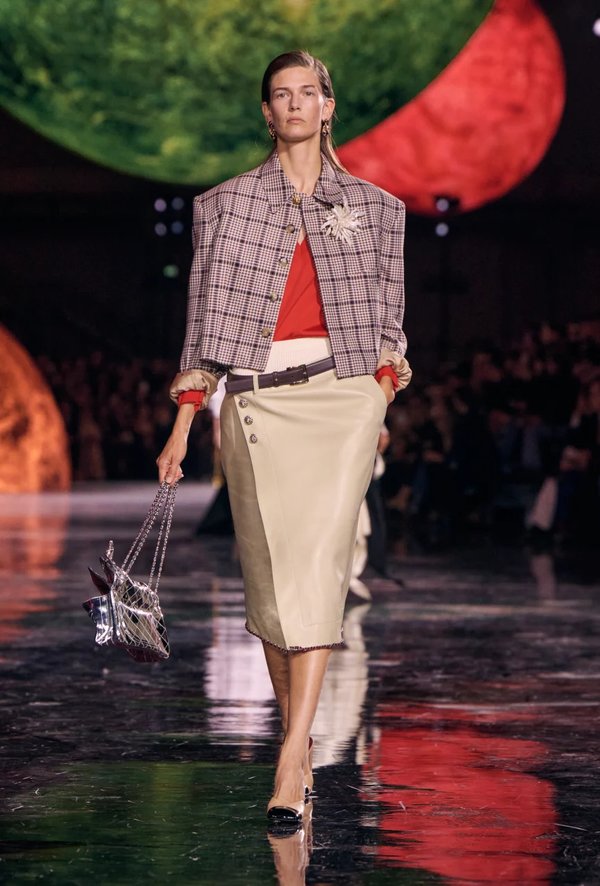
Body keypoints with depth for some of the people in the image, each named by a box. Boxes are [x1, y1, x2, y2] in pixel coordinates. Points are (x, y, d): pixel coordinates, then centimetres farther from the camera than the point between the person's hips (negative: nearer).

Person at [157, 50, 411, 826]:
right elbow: (202, 319, 10)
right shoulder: (225, 204, 11)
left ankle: (291, 762, -21)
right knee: (268, 569, 0)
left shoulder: (372, 207, 13)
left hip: (341, 392, -1)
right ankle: (297, 738, 15)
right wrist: (181, 427, 5)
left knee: (317, 562, -15)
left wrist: (382, 400, -2)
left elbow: (388, 317, 14)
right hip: (255, 403, 1)